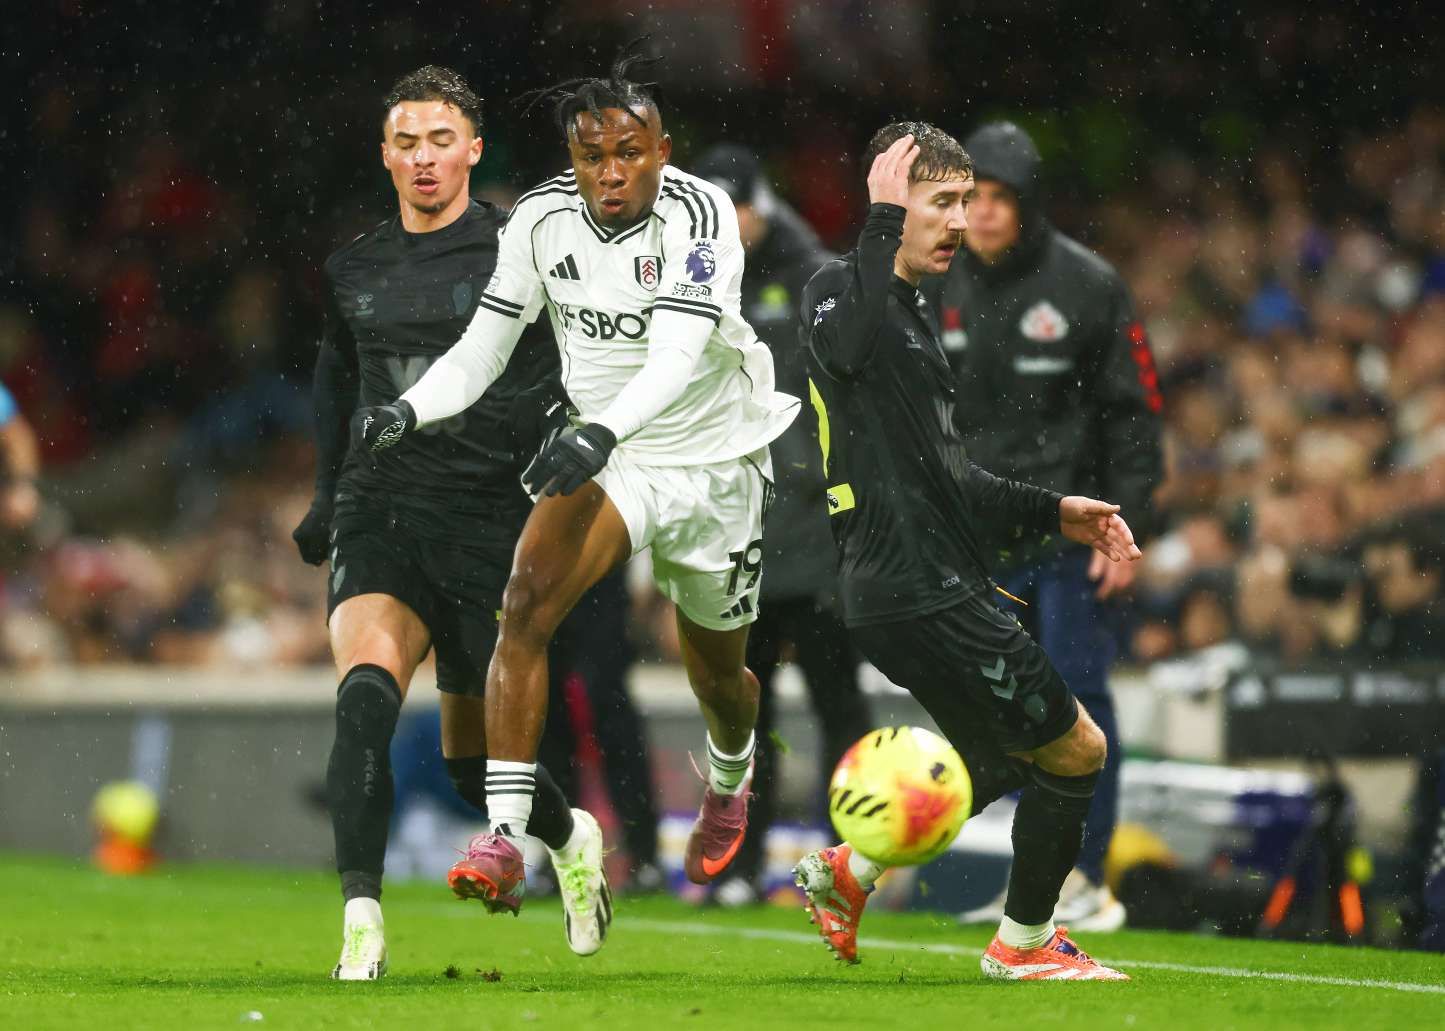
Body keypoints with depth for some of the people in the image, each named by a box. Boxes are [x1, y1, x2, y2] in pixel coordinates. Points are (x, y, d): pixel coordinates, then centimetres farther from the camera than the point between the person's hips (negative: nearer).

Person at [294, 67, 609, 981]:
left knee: (474, 761, 5)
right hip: (379, 515, 3)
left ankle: (571, 837, 39)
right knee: (366, 693, -25)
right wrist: (328, 492, 24)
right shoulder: (354, 269, 12)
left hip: (486, 520, -2)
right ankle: (362, 923, -26)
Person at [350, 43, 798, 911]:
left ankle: (730, 785, 55)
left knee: (717, 673, 16)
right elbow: (481, 351, -4)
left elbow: (679, 352, -36)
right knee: (528, 602, -26)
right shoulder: (543, 219, -9)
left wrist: (604, 431, -52)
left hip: (712, 463, -2)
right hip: (603, 456, 2)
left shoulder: (699, 214, -23)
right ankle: (504, 840, -29)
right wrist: (408, 412, -23)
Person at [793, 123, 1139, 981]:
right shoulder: (841, 295, -11)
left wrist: (1051, 512, 21)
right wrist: (883, 223, -32)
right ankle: (1025, 943, 15)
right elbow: (851, 344, -39)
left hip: (937, 583, 10)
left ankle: (847, 870, 26)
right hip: (919, 596, -10)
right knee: (1075, 748, 0)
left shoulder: (913, 315, 19)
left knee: (1007, 763, 22)